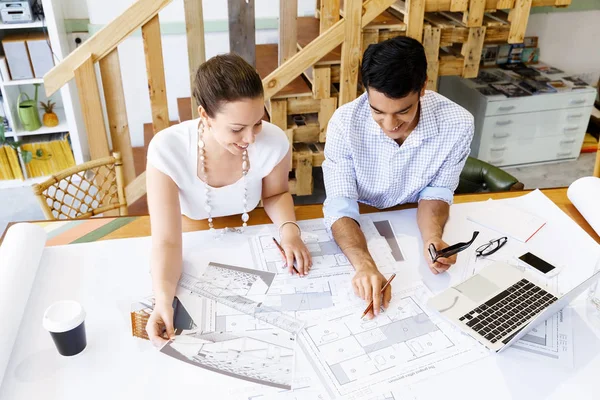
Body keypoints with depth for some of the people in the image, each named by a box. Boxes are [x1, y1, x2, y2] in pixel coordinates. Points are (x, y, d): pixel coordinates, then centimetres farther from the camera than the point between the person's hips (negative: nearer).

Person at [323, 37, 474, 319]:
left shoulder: (457, 125, -24)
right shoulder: (345, 123, -26)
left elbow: (436, 191, -9)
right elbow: (341, 206, -26)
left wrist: (432, 239, -29)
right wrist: (365, 264, -44)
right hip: (359, 229, -1)